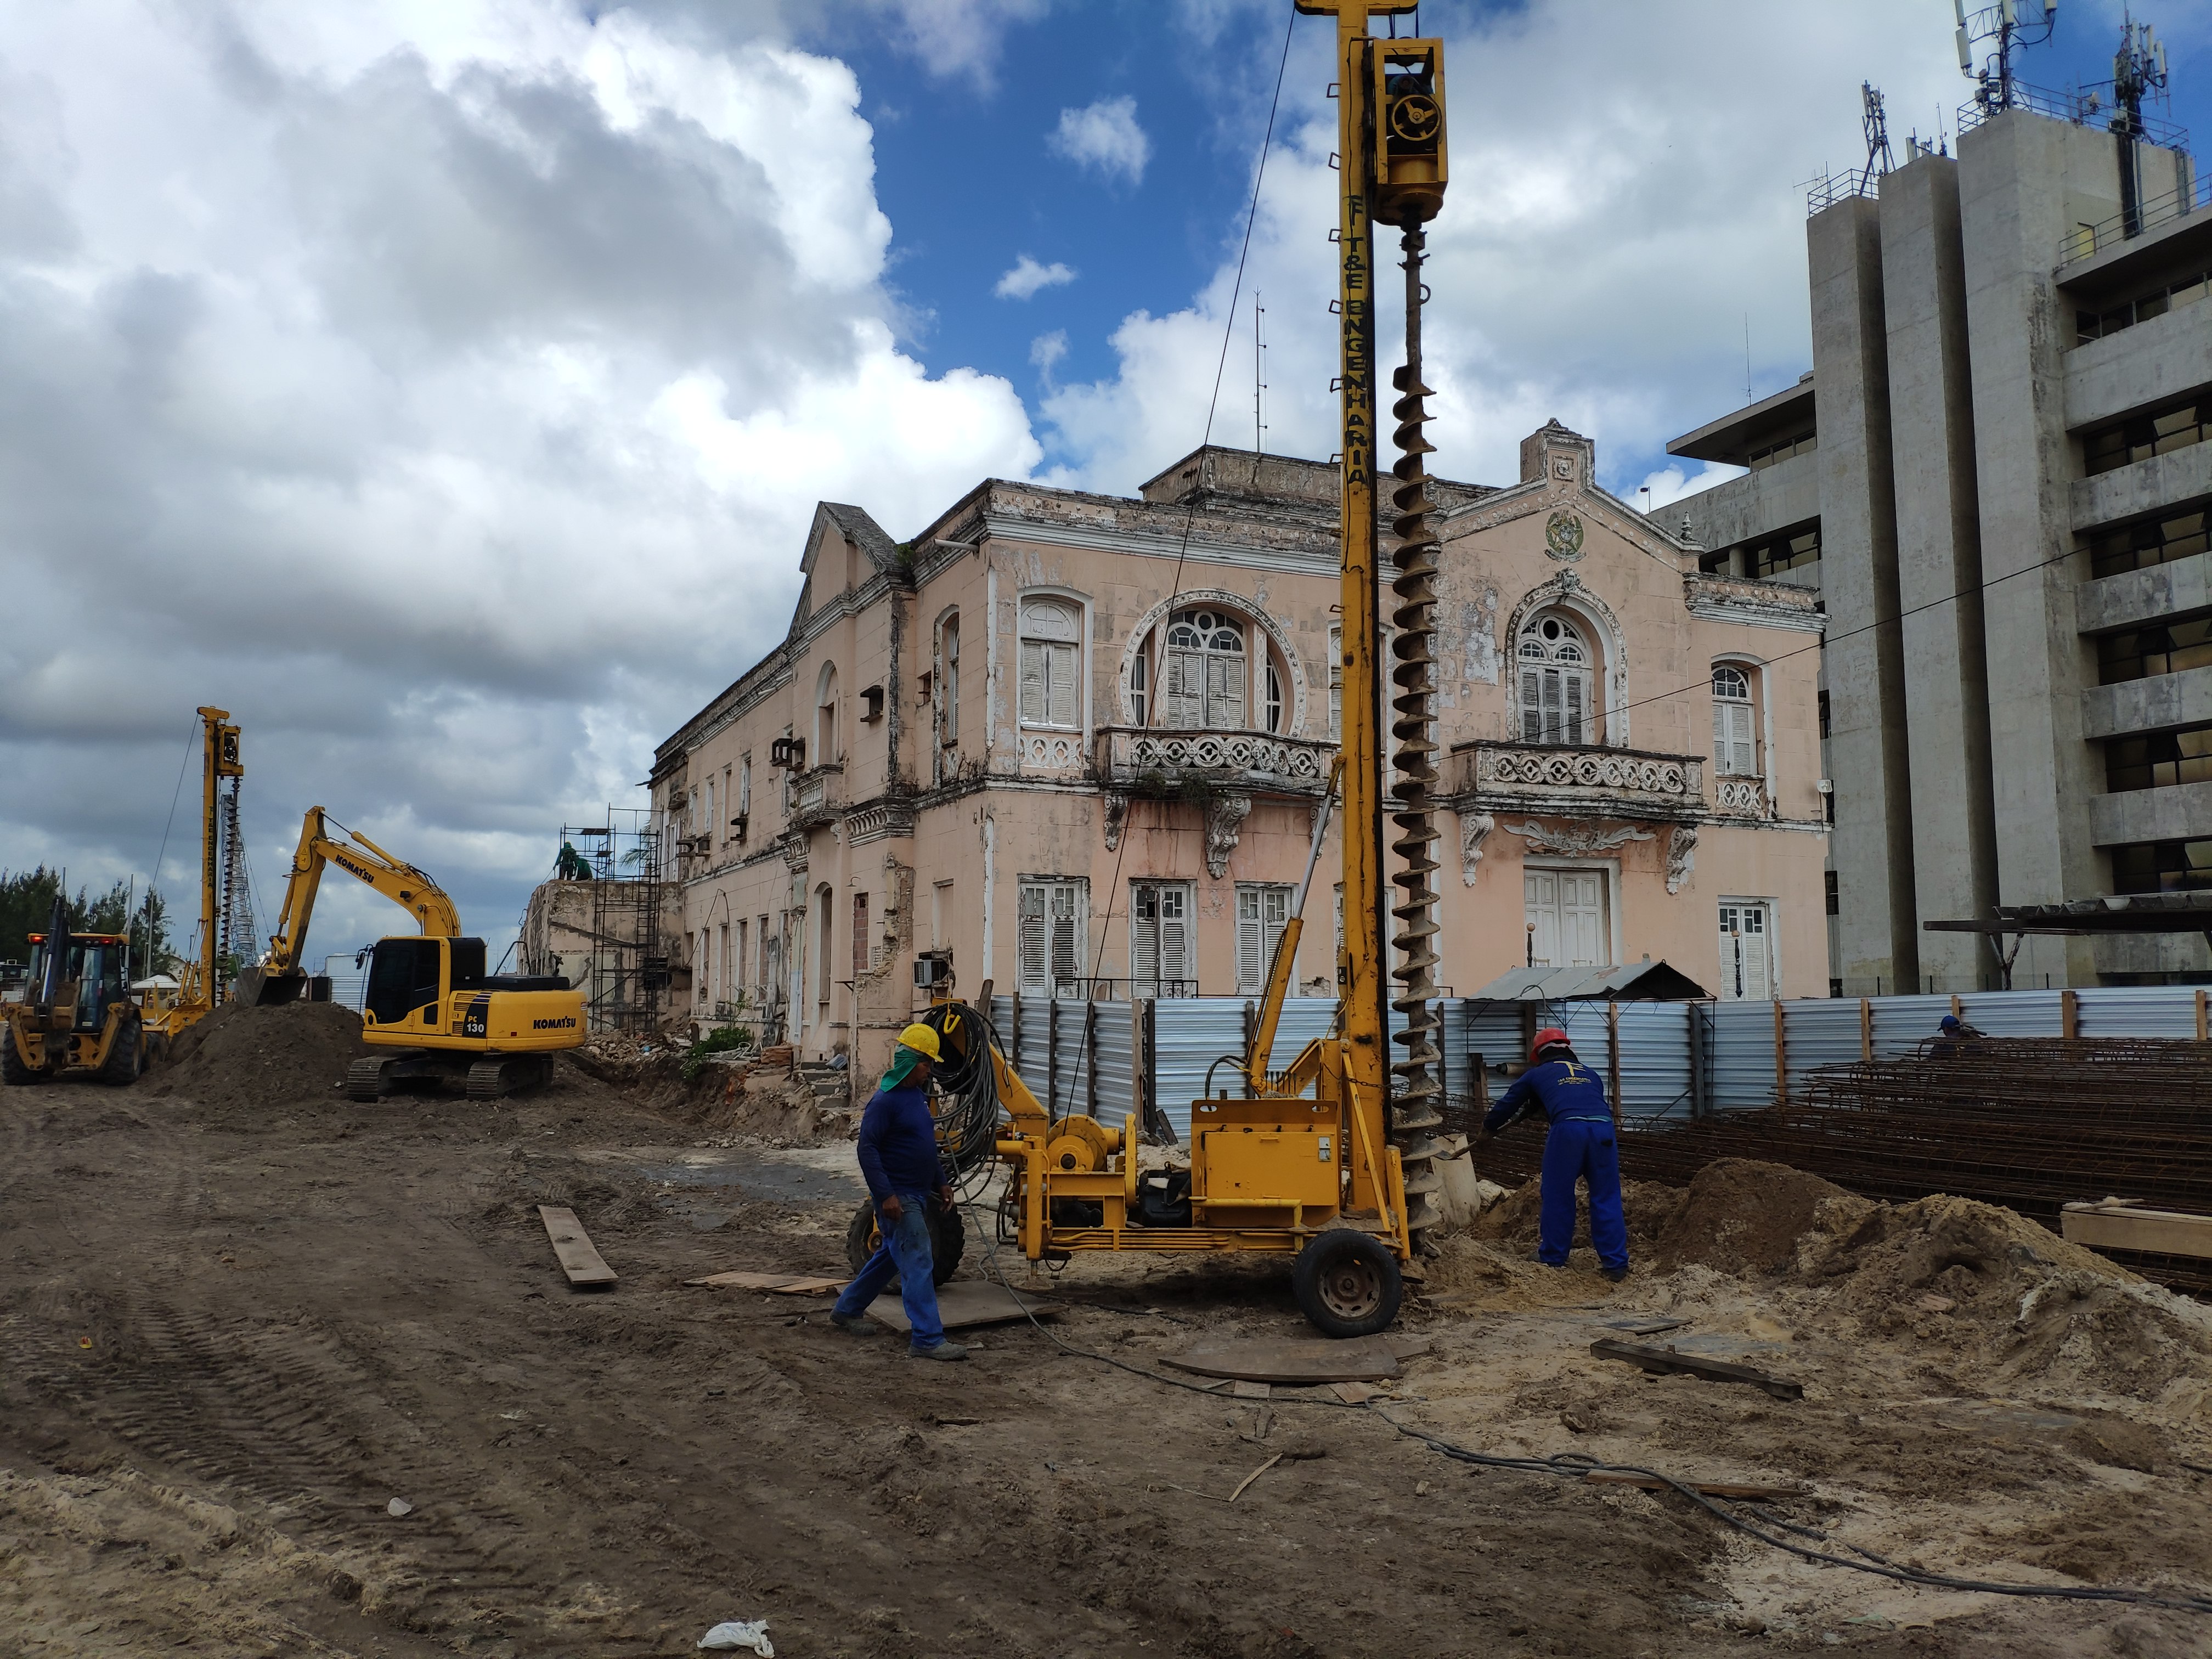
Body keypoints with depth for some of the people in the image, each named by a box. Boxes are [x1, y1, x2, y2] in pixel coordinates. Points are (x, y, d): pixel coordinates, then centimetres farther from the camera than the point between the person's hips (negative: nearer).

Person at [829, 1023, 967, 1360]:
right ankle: (928, 1338, -8)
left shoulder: (918, 1095, 12)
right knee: (917, 1262, -10)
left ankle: (847, 1310, 34)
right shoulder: (885, 1100, -17)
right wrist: (885, 1195, -24)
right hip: (898, 1198, -10)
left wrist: (940, 1182, 20)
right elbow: (867, 1149, -20)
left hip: (918, 1194, 10)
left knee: (891, 1255, 20)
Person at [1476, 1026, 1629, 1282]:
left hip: (1567, 1129, -3)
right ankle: (1616, 1265, 8)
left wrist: (1487, 1131, 49)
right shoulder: (1590, 1074, 32)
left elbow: (1508, 1104, 33)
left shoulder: (1536, 1074, 23)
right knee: (1606, 1199, 9)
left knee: (1558, 1198, 10)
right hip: (1603, 1128, 3)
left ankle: (1552, 1259, 18)